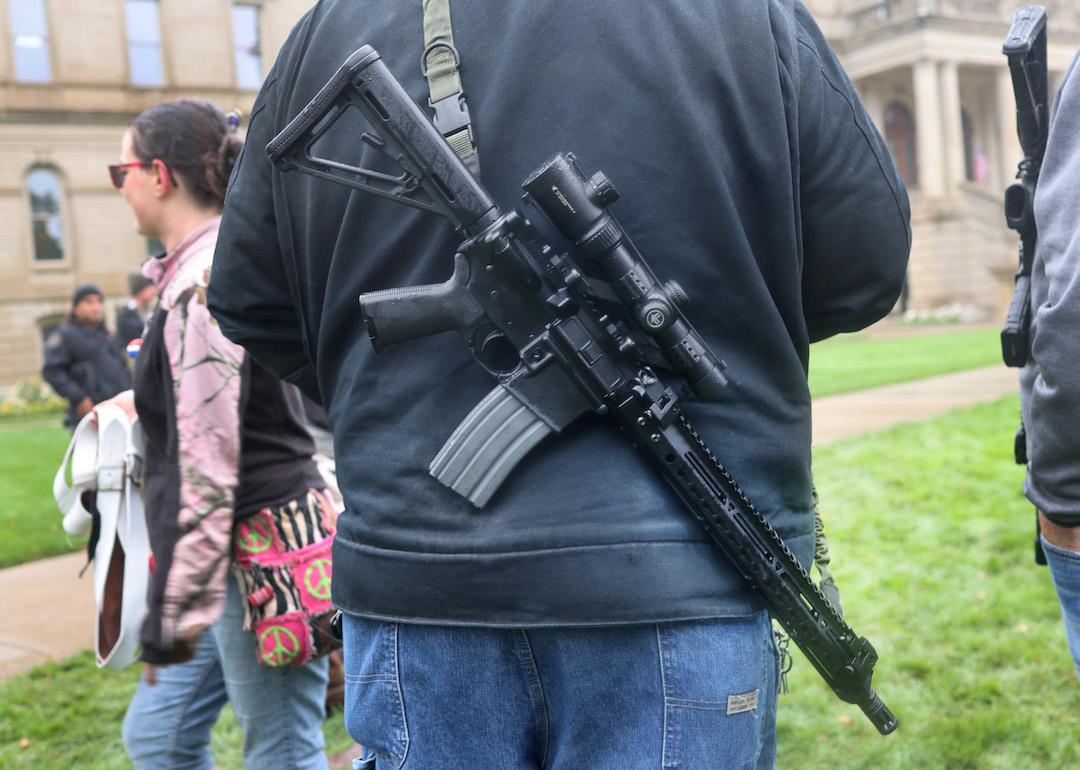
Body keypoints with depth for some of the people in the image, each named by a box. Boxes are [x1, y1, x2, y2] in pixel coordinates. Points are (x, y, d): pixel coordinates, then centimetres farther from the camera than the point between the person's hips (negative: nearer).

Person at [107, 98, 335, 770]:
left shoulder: (204, 284, -18)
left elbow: (205, 464, -22)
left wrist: (173, 615, -19)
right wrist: (141, 404, 29)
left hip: (260, 556, -10)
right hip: (247, 554, 10)